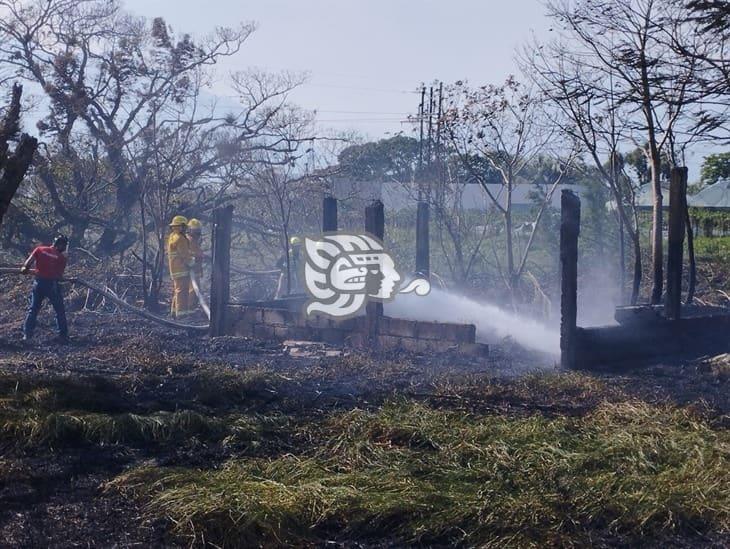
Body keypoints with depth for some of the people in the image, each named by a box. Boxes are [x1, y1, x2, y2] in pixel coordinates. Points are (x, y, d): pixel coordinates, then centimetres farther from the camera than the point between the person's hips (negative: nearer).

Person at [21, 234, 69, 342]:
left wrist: (25, 269, 12)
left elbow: (27, 264, -6)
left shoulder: (39, 250, -1)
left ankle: (27, 334, 12)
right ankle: (63, 336, 9)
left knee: (33, 309, 14)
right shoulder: (62, 258, -4)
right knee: (60, 311, 9)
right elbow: (60, 276, -5)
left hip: (39, 283, 2)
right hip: (53, 284, -2)